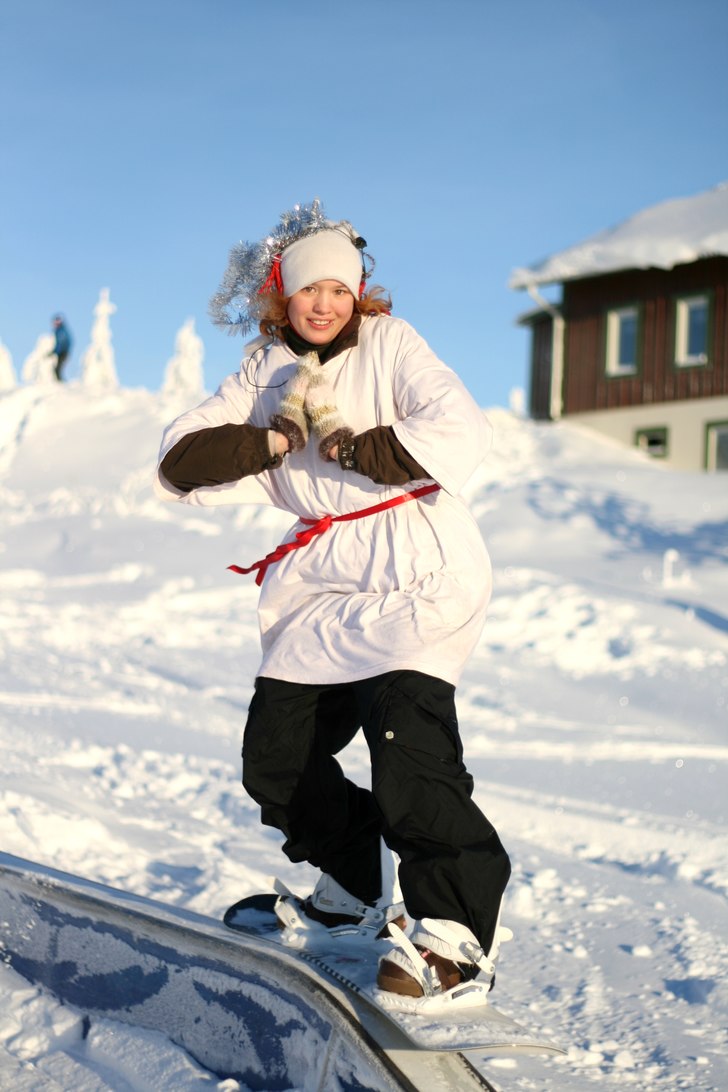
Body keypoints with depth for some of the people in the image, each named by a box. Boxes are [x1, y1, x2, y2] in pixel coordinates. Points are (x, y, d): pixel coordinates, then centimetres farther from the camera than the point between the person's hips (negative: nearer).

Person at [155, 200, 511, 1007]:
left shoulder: (390, 343, -1)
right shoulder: (265, 372, 11)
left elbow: (460, 433, -17)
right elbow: (179, 462, -1)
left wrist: (346, 443, -15)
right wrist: (276, 440, -13)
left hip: (420, 568, -6)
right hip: (325, 582, 6)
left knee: (405, 733, -23)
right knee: (274, 754, 5)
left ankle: (457, 928, -14)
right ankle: (354, 885, 28)